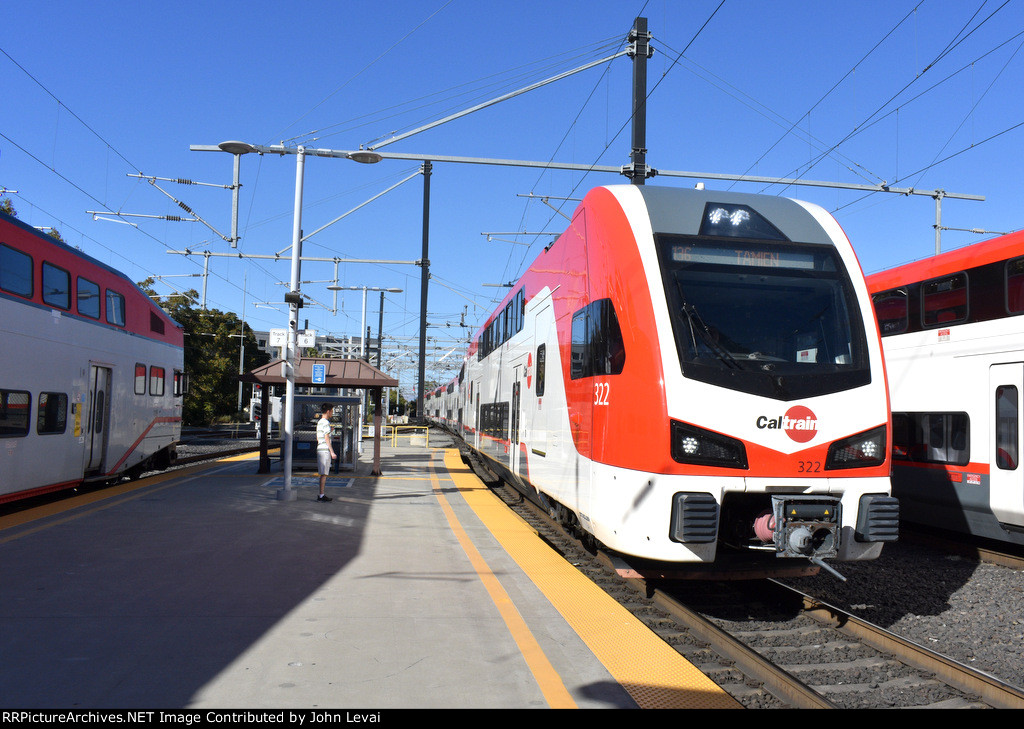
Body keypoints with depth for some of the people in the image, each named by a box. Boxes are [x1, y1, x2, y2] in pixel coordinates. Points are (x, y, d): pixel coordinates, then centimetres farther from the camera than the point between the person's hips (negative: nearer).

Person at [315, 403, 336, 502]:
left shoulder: (319, 422, 16)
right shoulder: (326, 423, -12)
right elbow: (327, 438, -16)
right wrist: (332, 452, -15)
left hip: (320, 449, 9)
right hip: (325, 450, -9)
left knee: (323, 473, 13)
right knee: (324, 474, -6)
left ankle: (321, 494, 16)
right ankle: (321, 495, -6)